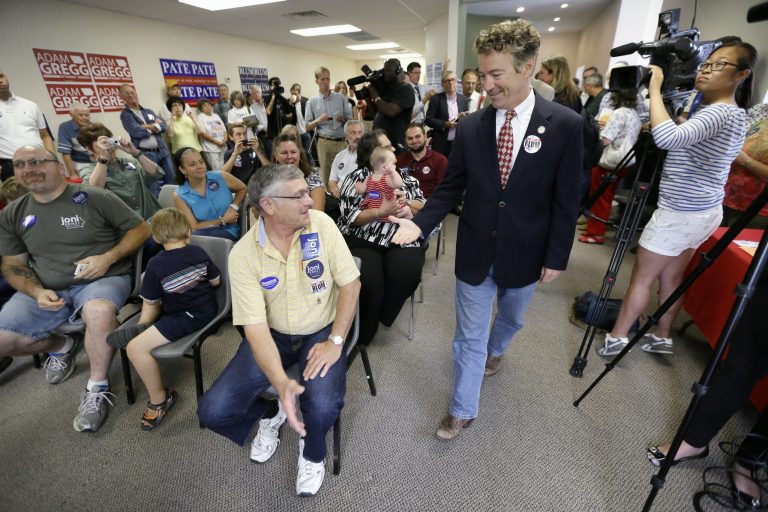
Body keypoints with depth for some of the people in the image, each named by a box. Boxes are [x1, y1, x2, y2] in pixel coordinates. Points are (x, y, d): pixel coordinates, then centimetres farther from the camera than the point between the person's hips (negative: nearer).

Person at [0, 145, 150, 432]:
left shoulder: (95, 198, -5)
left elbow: (140, 229, -1)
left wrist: (108, 257, -16)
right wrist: (38, 292, -9)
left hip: (102, 280, -5)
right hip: (46, 291, 5)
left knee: (99, 311, -38)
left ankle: (97, 388, -16)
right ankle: (62, 346, 20)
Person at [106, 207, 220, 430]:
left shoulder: (156, 265, -12)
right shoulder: (199, 252, -1)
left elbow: (150, 302, -1)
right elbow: (216, 281, 9)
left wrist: (142, 324, 17)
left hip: (189, 317, -8)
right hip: (207, 307, 8)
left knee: (136, 347, -12)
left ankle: (159, 399, -2)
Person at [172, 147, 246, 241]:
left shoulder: (221, 177, -2)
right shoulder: (179, 196, -3)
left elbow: (242, 189, 16)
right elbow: (194, 228, -6)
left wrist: (234, 206, -2)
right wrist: (223, 220, -10)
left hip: (228, 232, -1)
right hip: (201, 233, 1)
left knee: (196, 236, -33)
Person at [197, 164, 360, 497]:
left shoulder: (321, 224, -15)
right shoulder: (242, 255, -16)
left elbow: (351, 283, -10)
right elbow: (255, 327, -19)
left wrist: (335, 341, -17)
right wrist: (281, 383, -34)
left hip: (320, 331, -1)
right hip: (273, 335, 1)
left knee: (323, 407, -25)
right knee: (213, 410, -9)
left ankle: (312, 452, 15)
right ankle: (271, 413, 27)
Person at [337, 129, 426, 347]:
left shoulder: (403, 176, 16)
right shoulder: (356, 179, 3)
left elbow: (423, 205, 14)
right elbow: (350, 217, -7)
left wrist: (406, 203, -7)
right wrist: (382, 211, -16)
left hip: (399, 240, 3)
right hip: (362, 241, -3)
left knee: (406, 274, -27)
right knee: (369, 281, -27)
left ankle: (381, 316, 0)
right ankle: (362, 333, 1)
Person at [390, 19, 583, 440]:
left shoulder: (565, 125, -10)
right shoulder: (470, 127, -5)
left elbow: (566, 201, -6)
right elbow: (450, 187, 0)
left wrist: (556, 257, -5)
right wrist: (420, 223, -14)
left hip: (523, 253, 0)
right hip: (475, 250, 1)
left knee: (511, 317, 26)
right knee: (469, 335, 10)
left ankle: (495, 351, 61)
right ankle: (463, 410, 30)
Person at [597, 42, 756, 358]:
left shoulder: (718, 112, -19)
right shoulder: (735, 115, 14)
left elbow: (669, 139, -38)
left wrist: (655, 90, -26)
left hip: (680, 213, -10)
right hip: (705, 211, 10)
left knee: (641, 278, 0)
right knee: (671, 277, 17)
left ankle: (616, 339, 11)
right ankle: (662, 338, 28)